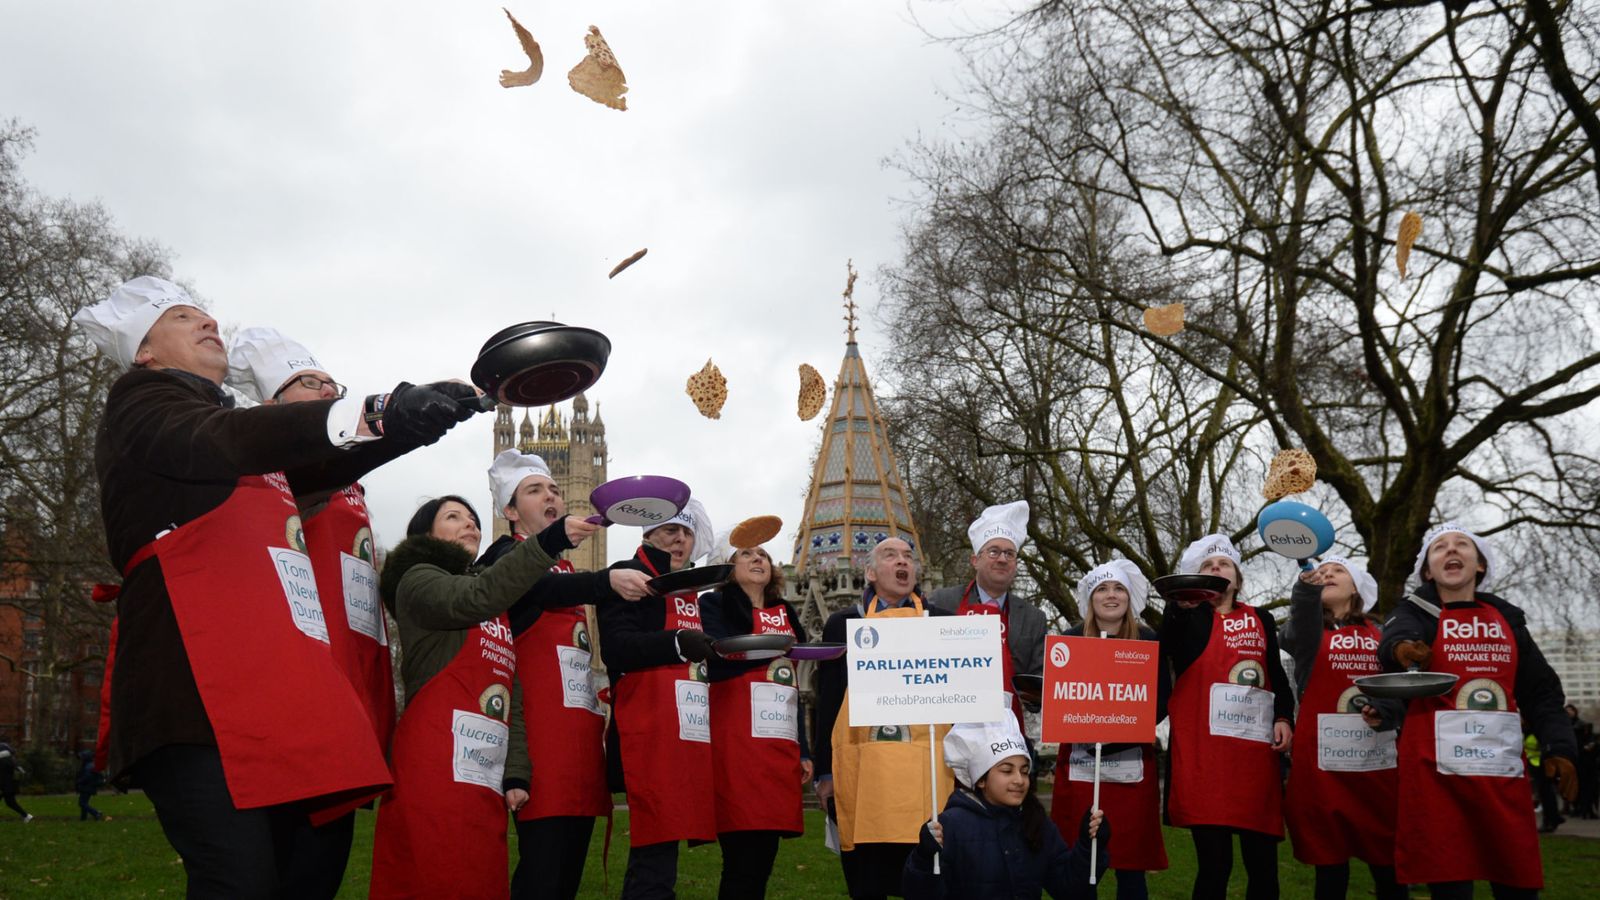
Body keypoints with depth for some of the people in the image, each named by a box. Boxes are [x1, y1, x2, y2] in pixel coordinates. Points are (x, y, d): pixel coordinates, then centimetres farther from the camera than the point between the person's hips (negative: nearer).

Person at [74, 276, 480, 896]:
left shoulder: (248, 438, 31)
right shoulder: (140, 404, 5)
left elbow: (326, 465, 24)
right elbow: (220, 443, -16)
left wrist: (412, 417, 7)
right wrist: (376, 412, -29)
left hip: (271, 696, 9)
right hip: (202, 698, -8)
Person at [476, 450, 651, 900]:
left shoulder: (567, 570, 24)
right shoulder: (507, 558, 0)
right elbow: (543, 589, -23)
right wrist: (608, 580, -41)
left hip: (580, 740, 8)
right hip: (542, 742, -8)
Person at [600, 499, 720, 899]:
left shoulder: (689, 591, 24)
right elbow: (616, 649, -18)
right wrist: (676, 643, -32)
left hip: (690, 737, 9)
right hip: (652, 739, -9)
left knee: (655, 857, 12)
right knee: (655, 861, -12)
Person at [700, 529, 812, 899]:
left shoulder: (785, 615, 21)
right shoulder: (714, 605, 5)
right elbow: (713, 664, -11)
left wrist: (803, 750, 18)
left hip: (781, 748, 6)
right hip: (736, 744, -6)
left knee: (764, 855, 5)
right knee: (743, 861, -11)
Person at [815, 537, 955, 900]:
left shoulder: (942, 622, 11)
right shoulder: (843, 623, 11)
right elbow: (828, 700, 9)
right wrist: (825, 772, 5)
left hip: (928, 770, 0)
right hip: (862, 771, 0)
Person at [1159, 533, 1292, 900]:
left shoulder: (1261, 620, 19)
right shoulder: (1188, 617, 6)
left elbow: (1277, 676, 21)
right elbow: (1168, 650, -14)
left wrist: (1283, 718, 4)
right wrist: (1182, 606, -31)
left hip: (1256, 748, 4)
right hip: (1204, 749, -4)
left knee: (1262, 860, 3)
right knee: (1215, 861, -7)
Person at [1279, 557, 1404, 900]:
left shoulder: (1380, 634, 13)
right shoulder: (1308, 631, 6)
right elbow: (1297, 637, -19)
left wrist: (1385, 709, -13)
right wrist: (1306, 589, -39)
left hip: (1377, 762, 2)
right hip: (1323, 760, -2)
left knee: (1388, 862, 2)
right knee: (1330, 862, 2)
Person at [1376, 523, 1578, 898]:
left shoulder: (1506, 617, 15)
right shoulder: (1416, 612, 4)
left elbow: (1541, 691, 15)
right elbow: (1394, 638, -20)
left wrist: (1559, 746, 0)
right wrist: (1401, 646, -44)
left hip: (1503, 766, 3)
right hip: (1436, 767, -3)